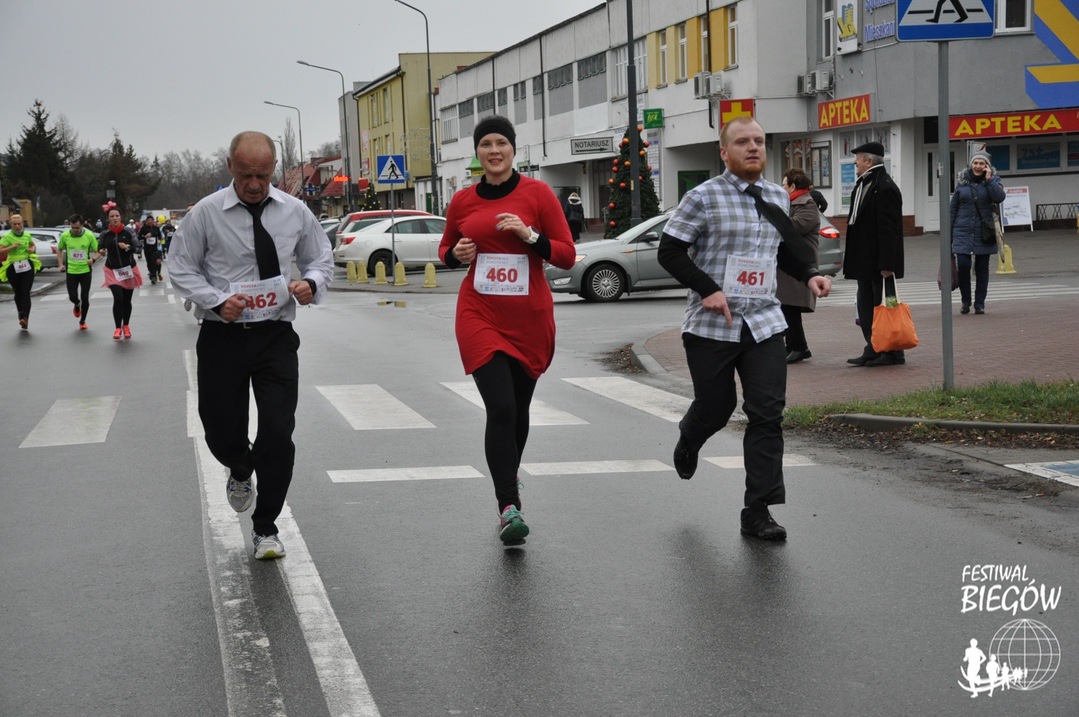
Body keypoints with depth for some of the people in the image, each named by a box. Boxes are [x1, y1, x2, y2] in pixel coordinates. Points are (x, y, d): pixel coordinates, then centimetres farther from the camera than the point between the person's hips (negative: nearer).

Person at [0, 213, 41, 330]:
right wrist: (12, 247, -24)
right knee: (18, 294, 10)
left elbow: (33, 245, 29)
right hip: (13, 268, -1)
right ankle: (21, 315, 31)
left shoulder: (27, 235, 9)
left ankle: (25, 319, -24)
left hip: (27, 268, 1)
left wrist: (32, 249, 7)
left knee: (25, 293, -12)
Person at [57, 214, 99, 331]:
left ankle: (82, 321, 19)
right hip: (71, 271, 1)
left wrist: (93, 259, -19)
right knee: (73, 297, -1)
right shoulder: (65, 236, -4)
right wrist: (61, 264, 4)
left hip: (86, 271, -1)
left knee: (85, 298, 0)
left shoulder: (89, 235, -8)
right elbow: (59, 249, 14)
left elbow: (96, 251, 2)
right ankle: (77, 305, 38)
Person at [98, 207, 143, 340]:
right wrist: (101, 252, -13)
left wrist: (127, 247, -23)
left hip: (129, 269, 1)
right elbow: (99, 248, 9)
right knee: (118, 298, -15)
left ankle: (126, 326, 31)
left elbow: (137, 248, -5)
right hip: (112, 270, -1)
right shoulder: (105, 234, -4)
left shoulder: (128, 232, -7)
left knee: (127, 300, 11)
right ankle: (118, 328, -4)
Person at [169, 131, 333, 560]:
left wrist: (312, 283, -9)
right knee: (222, 433, 6)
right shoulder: (206, 213, -5)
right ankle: (240, 470, 46)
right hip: (222, 336, -1)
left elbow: (320, 260, 14)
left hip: (275, 335, 1)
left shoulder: (294, 212, 2)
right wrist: (217, 300, -15)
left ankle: (265, 528, 10)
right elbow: (180, 268, 1)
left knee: (278, 433, -8)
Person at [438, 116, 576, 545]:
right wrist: (457, 254, -2)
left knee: (518, 409, 16)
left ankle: (508, 478, 44)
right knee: (500, 408, -15)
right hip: (480, 315, 0)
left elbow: (567, 255, -2)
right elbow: (445, 250, 21)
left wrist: (530, 236, -18)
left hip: (529, 318, 0)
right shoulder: (463, 201, 5)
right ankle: (509, 508, -14)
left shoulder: (537, 194, -2)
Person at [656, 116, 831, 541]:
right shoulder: (704, 197, -6)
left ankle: (758, 511, -1)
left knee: (768, 414, -7)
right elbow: (670, 252, -6)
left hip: (764, 324, 4)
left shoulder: (778, 198, 11)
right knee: (715, 408, 8)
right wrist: (708, 289, -17)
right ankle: (688, 440, 46)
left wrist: (808, 275, 6)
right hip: (711, 326, -3)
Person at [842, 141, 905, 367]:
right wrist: (853, 259, 18)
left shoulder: (885, 188, -17)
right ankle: (873, 351, 19)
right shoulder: (862, 185, 15)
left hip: (879, 263, -10)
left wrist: (886, 264, -24)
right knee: (866, 305, 13)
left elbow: (889, 230, -21)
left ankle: (893, 353, 5)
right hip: (865, 262, 10)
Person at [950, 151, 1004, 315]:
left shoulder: (993, 180, 5)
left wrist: (989, 179, -13)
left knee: (982, 268, 4)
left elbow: (999, 197, -15)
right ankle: (965, 301, 7)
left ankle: (979, 303, 14)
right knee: (963, 265, -11)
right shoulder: (963, 182, 8)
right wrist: (949, 234, 8)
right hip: (963, 232, 0)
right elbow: (953, 208, 11)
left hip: (984, 232, 0)